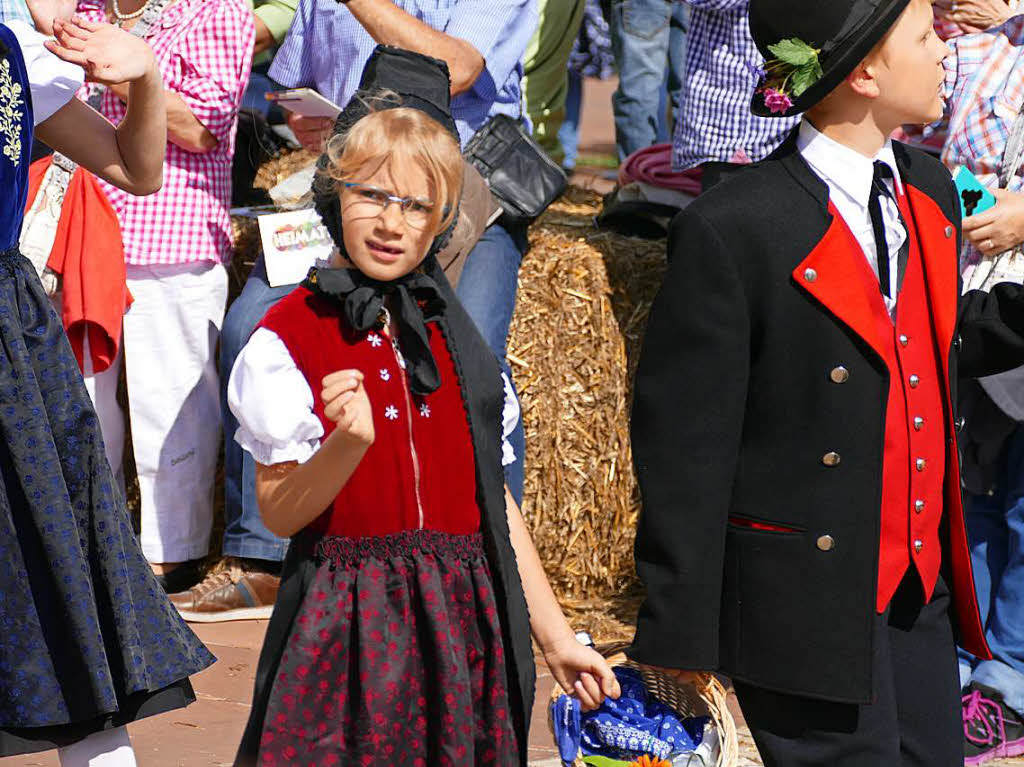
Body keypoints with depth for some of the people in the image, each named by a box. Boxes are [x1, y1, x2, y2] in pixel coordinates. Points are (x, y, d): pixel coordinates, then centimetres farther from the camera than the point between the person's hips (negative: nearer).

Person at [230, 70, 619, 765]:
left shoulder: (454, 340, 9)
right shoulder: (289, 336, -4)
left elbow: (494, 500, 13)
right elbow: (279, 513, -7)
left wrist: (557, 640, 13)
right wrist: (349, 443, -25)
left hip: (458, 625, 4)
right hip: (345, 623, -4)